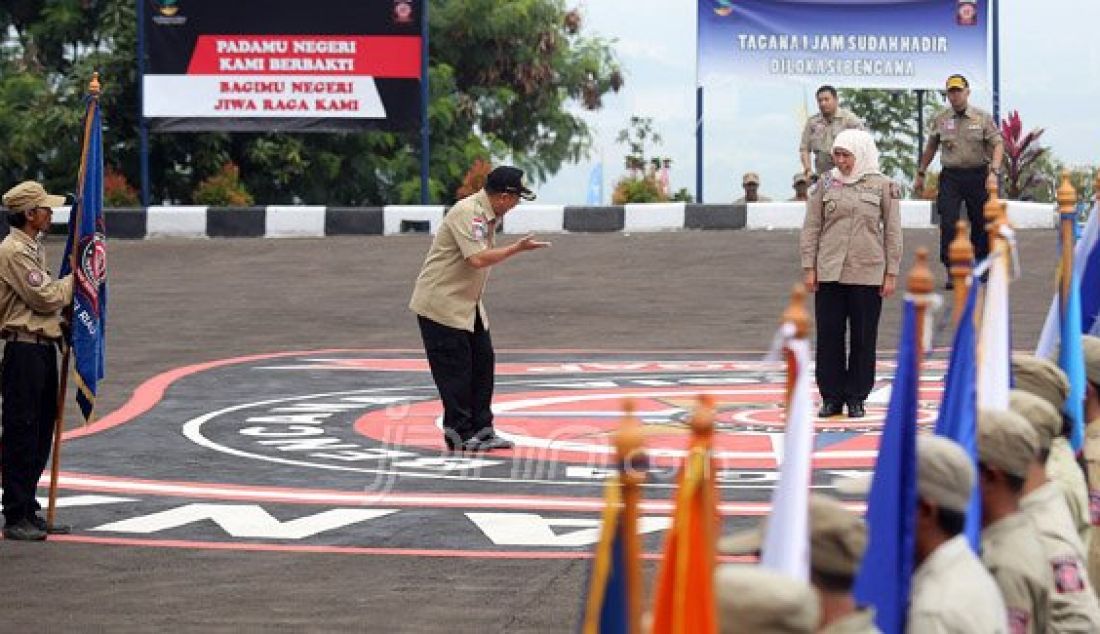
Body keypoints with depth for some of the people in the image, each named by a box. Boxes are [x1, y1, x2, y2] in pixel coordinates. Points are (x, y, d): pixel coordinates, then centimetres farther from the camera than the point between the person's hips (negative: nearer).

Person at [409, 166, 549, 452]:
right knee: (454, 369, -5)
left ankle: (481, 429, 16)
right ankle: (460, 433, 2)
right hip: (441, 303, -10)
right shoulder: (467, 212, -23)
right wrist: (518, 248, -23)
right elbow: (478, 258, -31)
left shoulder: (487, 215, 8)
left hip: (467, 304, 10)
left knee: (482, 362, 10)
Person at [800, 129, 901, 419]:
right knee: (828, 334, 2)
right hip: (829, 272, 2)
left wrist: (891, 273, 0)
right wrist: (809, 267, 2)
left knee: (864, 337, 3)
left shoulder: (882, 186, 1)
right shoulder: (826, 184, 6)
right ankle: (832, 397, 11)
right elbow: (811, 228, 8)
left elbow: (892, 231, 3)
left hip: (867, 274, -1)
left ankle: (856, 397, 13)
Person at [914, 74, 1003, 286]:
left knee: (980, 223, 8)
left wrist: (994, 168, -20)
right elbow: (930, 148, 17)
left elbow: (997, 144, -4)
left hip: (977, 175, -1)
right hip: (951, 176, 1)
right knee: (948, 223, -10)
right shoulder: (940, 119, 6)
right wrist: (920, 174, 19)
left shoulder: (983, 118, 0)